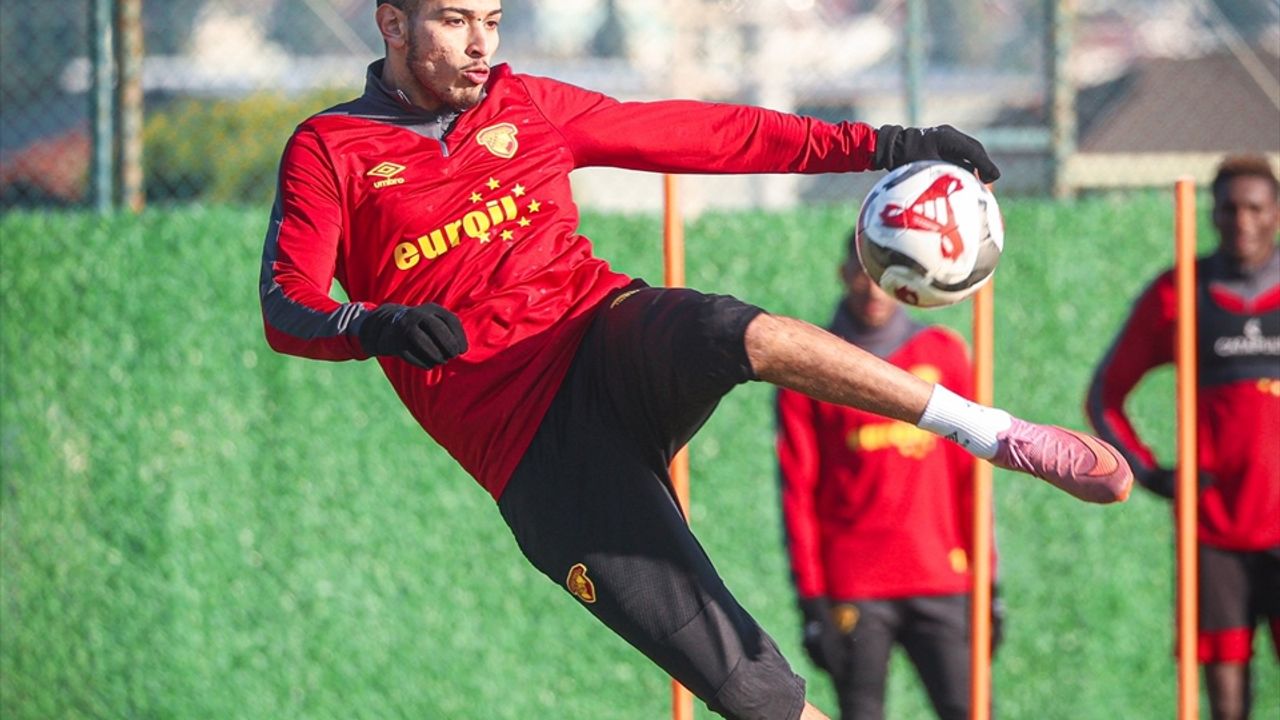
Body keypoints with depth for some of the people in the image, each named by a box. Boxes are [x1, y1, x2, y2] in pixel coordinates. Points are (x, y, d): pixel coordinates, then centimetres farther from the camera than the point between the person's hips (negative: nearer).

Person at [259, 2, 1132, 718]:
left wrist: (880, 147, 10)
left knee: (742, 334, -35)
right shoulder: (330, 151, 4)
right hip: (525, 439, -3)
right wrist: (374, 325, -30)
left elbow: (706, 136, 17)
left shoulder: (527, 107, 16)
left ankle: (999, 436, -28)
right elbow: (286, 310, -8)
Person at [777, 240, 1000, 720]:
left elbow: (970, 475, 12)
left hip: (941, 584, 2)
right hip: (853, 589, -2)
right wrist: (811, 597, -3)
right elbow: (798, 491, 2)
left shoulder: (945, 355, 10)